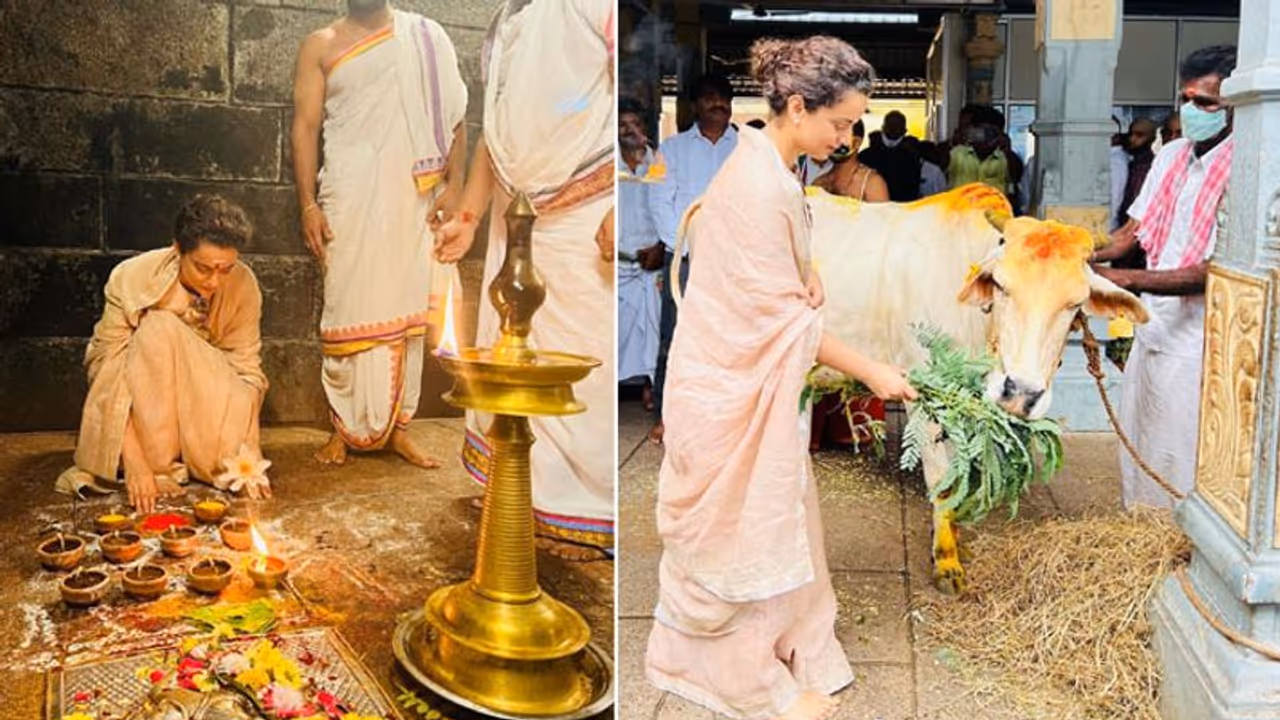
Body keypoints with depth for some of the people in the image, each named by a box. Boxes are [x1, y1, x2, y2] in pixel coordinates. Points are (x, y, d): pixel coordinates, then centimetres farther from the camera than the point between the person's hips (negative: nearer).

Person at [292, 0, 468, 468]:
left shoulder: (427, 38, 11)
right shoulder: (322, 46, 7)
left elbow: (453, 115, 9)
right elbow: (306, 126, 2)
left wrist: (453, 183, -3)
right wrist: (308, 204, -7)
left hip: (413, 201, 2)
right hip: (350, 201, -2)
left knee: (407, 312, 4)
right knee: (350, 310, -1)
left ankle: (396, 426, 14)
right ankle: (345, 428, 10)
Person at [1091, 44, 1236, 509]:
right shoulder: (1172, 156, 7)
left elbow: (1214, 273, -22)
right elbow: (1132, 232, 12)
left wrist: (1126, 279, -28)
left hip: (1194, 346, -8)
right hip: (1152, 332, 8)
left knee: (1177, 475, 2)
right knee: (1136, 454, 19)